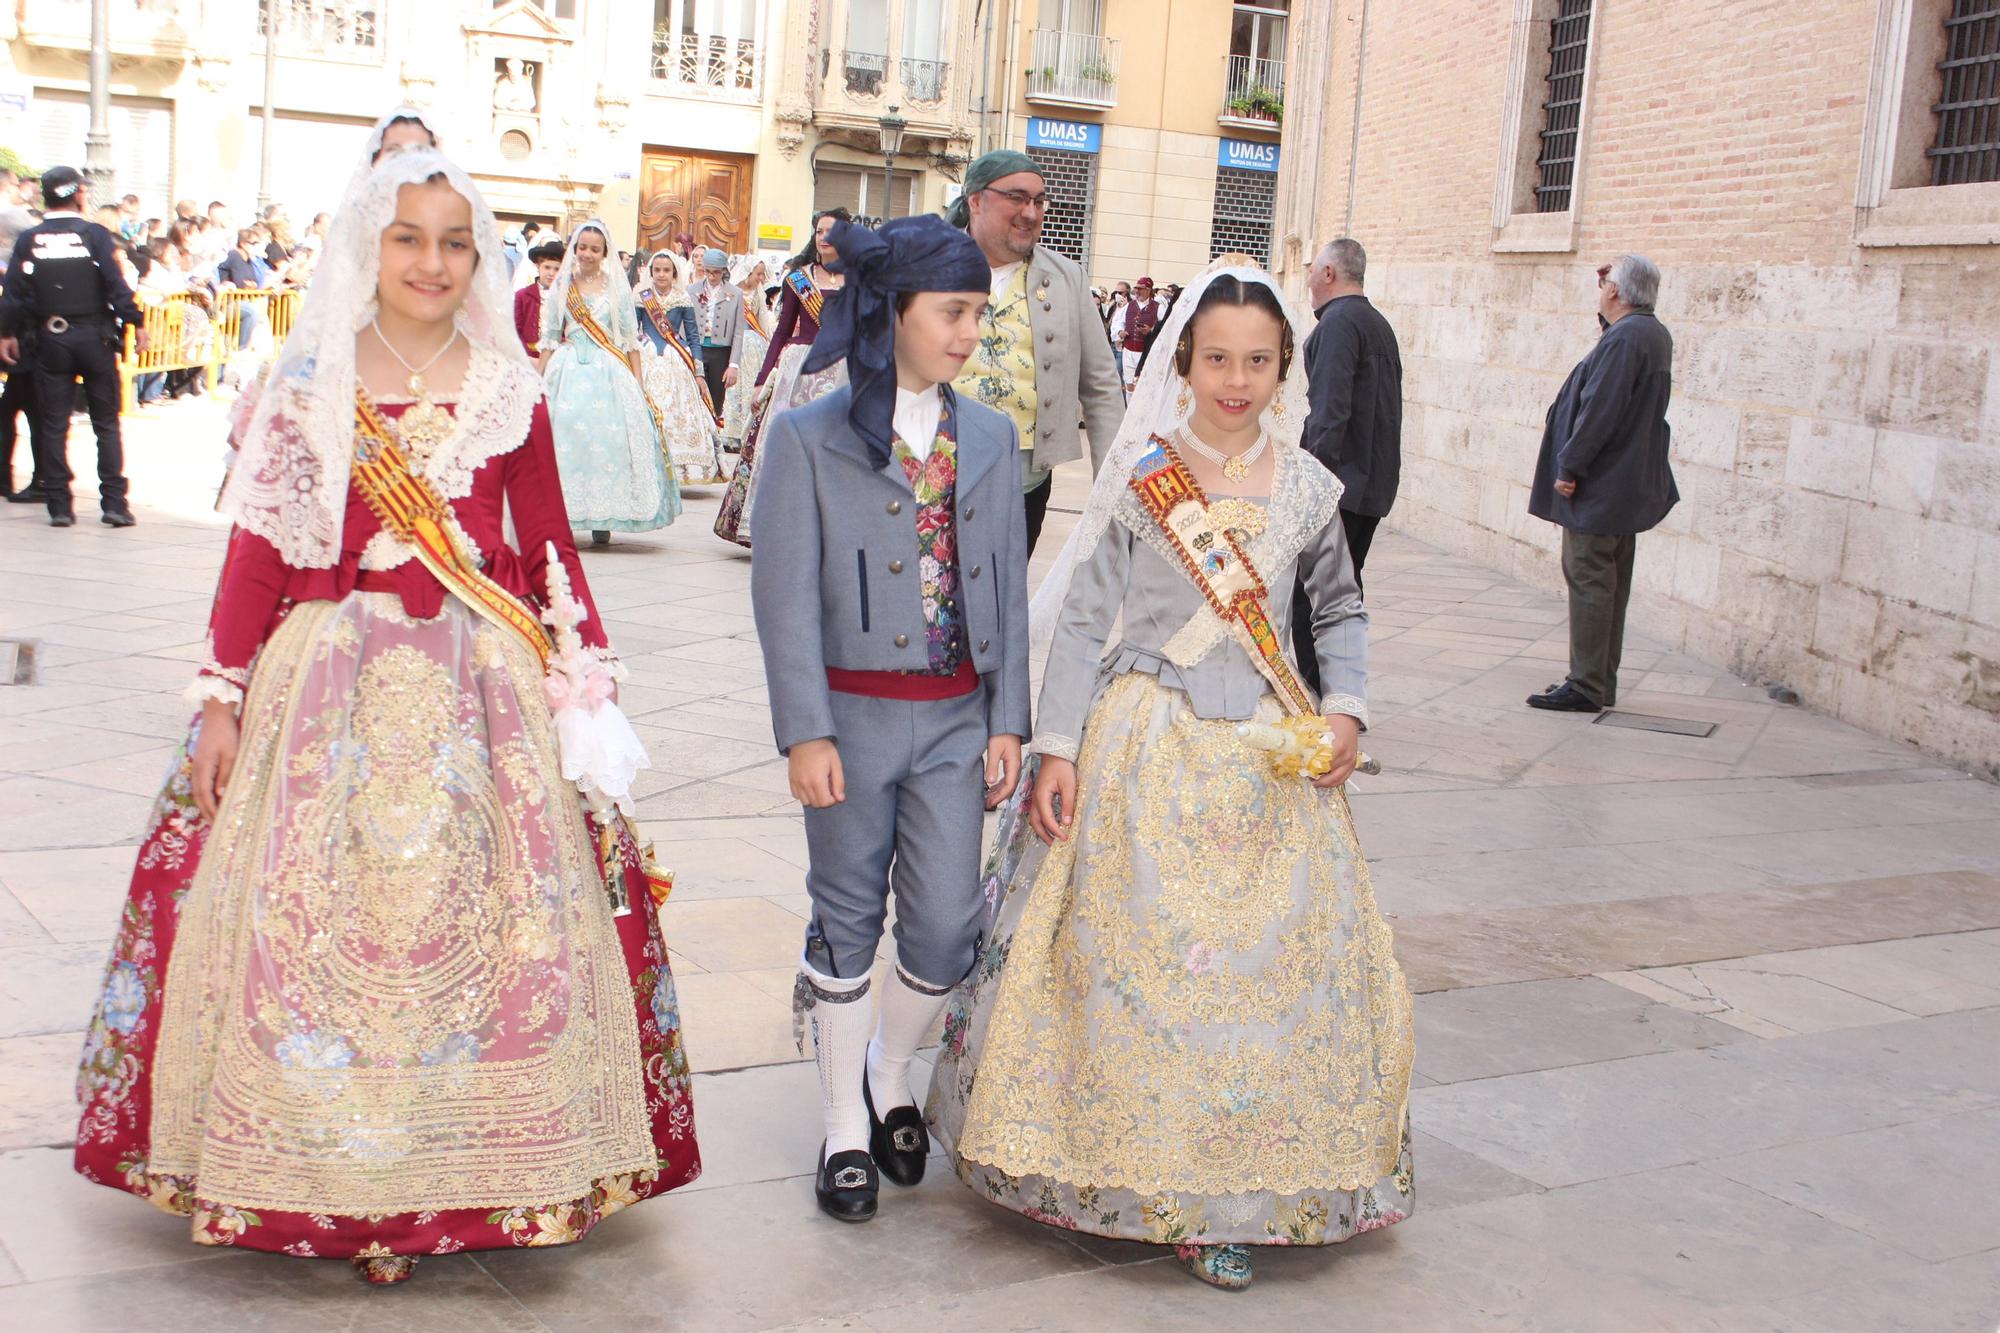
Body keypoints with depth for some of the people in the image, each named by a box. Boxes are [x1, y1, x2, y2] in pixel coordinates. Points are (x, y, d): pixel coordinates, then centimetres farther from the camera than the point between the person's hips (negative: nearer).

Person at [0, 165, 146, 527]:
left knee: (53, 424, 7)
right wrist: (136, 323, -2)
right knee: (106, 423, 5)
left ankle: (59, 505, 7)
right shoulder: (95, 235, -6)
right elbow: (116, 285, -10)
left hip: (50, 339, 2)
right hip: (95, 336, -1)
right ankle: (114, 503, 1)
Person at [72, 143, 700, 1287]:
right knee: (312, 922, -1)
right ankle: (335, 1180, 14)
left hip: (484, 689, 1)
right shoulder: (312, 386, 3)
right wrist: (224, 697, -2)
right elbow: (261, 549, 2)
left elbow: (550, 549, 9)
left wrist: (593, 689, 3)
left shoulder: (510, 391, 6)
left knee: (484, 920, -1)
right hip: (333, 683, -1)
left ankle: (457, 1175, 14)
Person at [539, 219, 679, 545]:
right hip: (568, 371, 1)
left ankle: (602, 521, 1)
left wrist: (638, 383, 1)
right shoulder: (561, 287, 9)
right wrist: (540, 380, 6)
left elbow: (631, 339, 7)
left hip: (609, 372, -1)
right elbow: (549, 338, 12)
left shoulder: (618, 287, 6)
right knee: (566, 436, -6)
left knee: (608, 439, -6)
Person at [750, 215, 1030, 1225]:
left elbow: (1008, 586, 9)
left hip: (955, 717, 3)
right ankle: (845, 1127, 24)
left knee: (948, 923, 2)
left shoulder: (988, 437, 7)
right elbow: (785, 595, -8)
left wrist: (1008, 720, 5)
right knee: (847, 921, 8)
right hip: (852, 714, -3)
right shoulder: (809, 437, -5)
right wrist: (804, 732, -13)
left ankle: (890, 1073, 30)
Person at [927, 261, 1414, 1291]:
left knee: (1270, 958, 3)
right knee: (1128, 954, 0)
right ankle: (1124, 1168, 19)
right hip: (1148, 745, -2)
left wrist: (1345, 708, -1)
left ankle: (1221, 1191, 17)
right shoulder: (1140, 477, -4)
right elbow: (1080, 619, -3)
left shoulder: (1306, 486, 4)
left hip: (1270, 756, 3)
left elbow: (1340, 610, 15)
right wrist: (1057, 748, -9)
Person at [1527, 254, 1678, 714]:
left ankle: (1587, 687, -3)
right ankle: (1601, 682, 21)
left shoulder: (1623, 340, -20)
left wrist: (1569, 467, -18)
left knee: (1588, 580, -6)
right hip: (1630, 485, 10)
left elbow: (1599, 410, -24)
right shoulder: (1656, 335, 11)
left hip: (1600, 486, -10)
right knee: (1610, 584, 14)